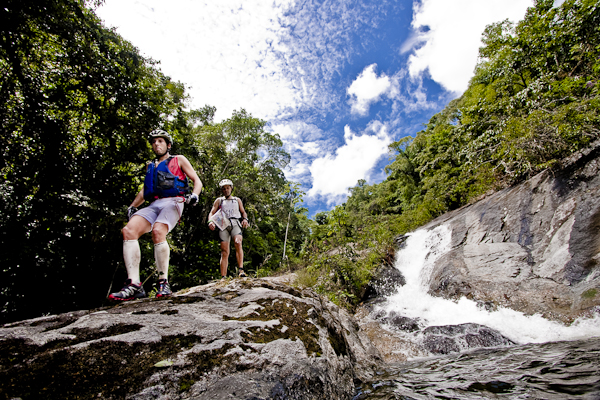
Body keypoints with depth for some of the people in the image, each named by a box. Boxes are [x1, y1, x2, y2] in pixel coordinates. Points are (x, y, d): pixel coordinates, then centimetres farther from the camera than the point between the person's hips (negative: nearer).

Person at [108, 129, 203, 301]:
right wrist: (132, 206, 20)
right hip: (153, 205, 5)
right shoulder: (150, 165, 31)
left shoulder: (179, 160, 17)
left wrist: (194, 195, -9)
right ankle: (134, 285, -25)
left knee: (158, 232, -33)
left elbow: (197, 181, 11)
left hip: (172, 203, -5)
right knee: (129, 230, -22)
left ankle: (164, 283, -24)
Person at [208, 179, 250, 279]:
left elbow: (243, 212, 22)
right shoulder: (219, 201, 21)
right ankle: (223, 277, -9)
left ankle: (241, 270, -35)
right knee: (224, 252, -8)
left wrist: (245, 219, -1)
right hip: (223, 225, 0)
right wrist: (210, 222, -9)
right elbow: (212, 213, 12)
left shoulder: (237, 200, 25)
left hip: (235, 224, 0)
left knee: (238, 243, -29)